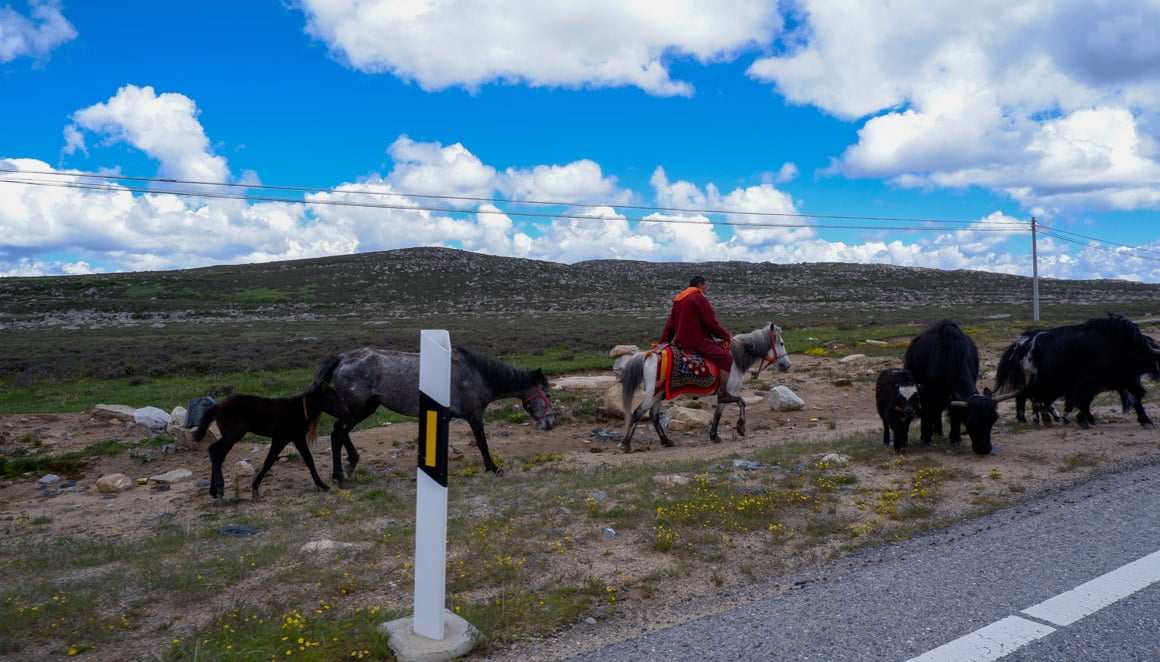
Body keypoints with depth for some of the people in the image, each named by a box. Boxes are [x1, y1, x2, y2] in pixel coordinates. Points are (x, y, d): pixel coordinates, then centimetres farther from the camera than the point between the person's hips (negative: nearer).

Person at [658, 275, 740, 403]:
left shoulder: (677, 300, 16)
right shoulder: (699, 298, -9)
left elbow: (670, 325, 18)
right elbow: (711, 324, -12)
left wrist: (663, 343, 23)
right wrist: (726, 336, 1)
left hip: (681, 340, 10)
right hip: (697, 342, -9)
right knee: (726, 357, -9)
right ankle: (722, 393, -12)